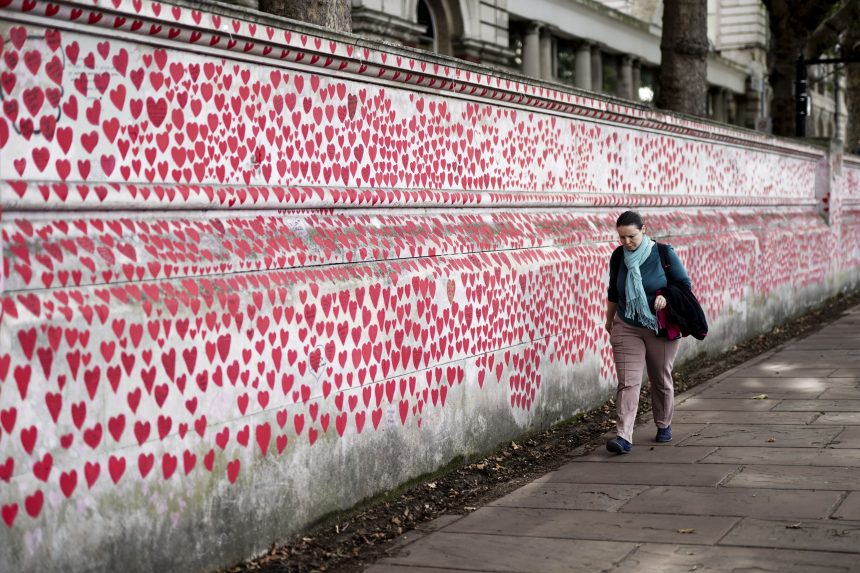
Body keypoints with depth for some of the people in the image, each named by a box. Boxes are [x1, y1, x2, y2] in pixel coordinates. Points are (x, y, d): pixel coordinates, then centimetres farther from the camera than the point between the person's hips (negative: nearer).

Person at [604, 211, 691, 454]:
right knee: (628, 381, -10)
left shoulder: (663, 253, -9)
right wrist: (609, 319, 23)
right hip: (626, 328, 1)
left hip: (661, 328, -1)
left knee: (661, 379, 12)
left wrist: (666, 296, -21)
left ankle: (664, 426, 33)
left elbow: (684, 283, -2)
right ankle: (624, 437, -17)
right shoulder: (618, 256, -1)